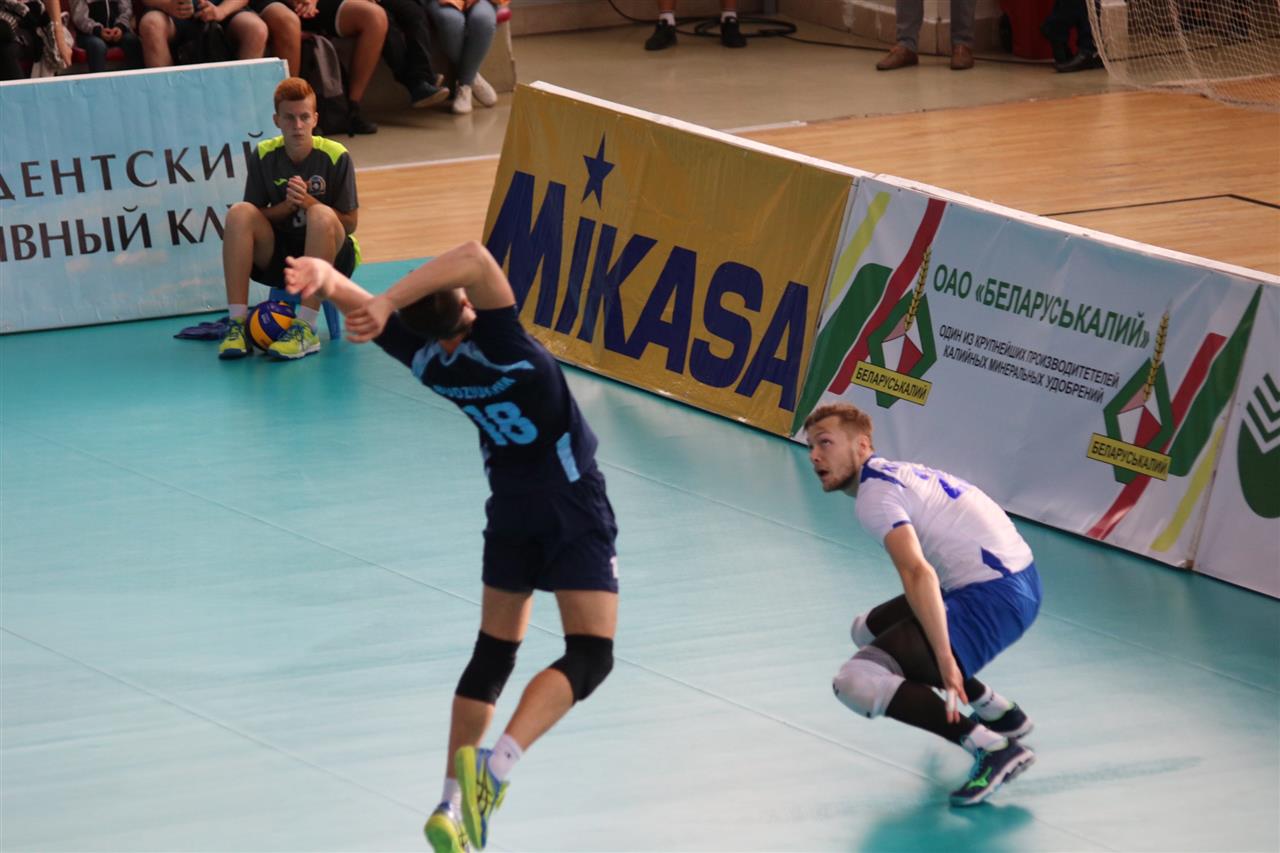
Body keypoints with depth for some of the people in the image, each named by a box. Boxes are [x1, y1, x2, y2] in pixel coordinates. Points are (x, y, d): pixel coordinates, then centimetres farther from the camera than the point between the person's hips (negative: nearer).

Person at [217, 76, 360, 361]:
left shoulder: (335, 157, -10)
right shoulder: (263, 156, -2)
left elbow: (349, 223, -8)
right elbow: (256, 219, 1)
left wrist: (308, 202, -23)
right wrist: (288, 205, -18)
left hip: (330, 255, -3)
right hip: (279, 257, 3)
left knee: (322, 215, -34)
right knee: (239, 213, -22)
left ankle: (306, 329, -37)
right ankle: (236, 323, -28)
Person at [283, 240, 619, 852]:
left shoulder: (422, 356, -9)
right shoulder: (496, 342, -24)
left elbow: (344, 293, -6)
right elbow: (475, 259, -39)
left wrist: (322, 275, -29)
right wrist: (386, 304, -37)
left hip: (510, 504, 5)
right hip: (573, 502, -5)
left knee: (493, 654, 15)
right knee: (590, 652, -5)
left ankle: (454, 802, 7)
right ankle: (496, 766, -26)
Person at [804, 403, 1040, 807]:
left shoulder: (874, 493, -10)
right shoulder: (897, 472, 19)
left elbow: (919, 574, -25)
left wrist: (945, 660, -29)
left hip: (992, 597, -10)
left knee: (856, 681, -16)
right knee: (869, 630, 27)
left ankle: (992, 748, -17)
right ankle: (999, 712, 24)